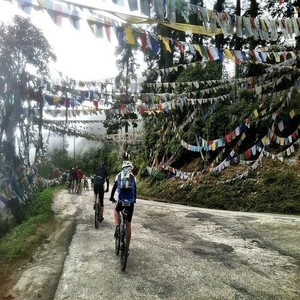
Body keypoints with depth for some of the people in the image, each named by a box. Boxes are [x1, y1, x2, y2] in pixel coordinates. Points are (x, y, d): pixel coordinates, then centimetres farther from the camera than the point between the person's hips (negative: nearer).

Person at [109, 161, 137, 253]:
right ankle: (127, 246, 18)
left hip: (121, 201, -1)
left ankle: (117, 227, 11)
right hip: (131, 203, 1)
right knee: (128, 224, 12)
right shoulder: (133, 177, 8)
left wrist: (111, 198, 29)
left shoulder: (118, 176, 8)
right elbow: (135, 191, 13)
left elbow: (114, 188, 13)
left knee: (116, 210, 35)